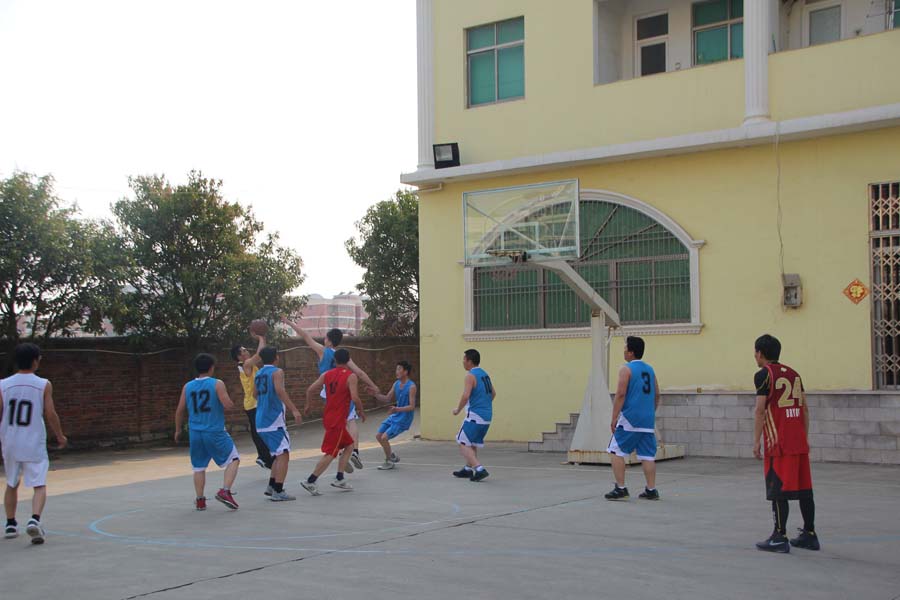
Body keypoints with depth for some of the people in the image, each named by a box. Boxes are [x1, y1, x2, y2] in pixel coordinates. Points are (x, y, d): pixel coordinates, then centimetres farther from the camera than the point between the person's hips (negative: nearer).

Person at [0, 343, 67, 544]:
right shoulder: (43, 385, -6)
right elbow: (50, 414, -7)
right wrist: (60, 436, 8)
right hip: (34, 444, -3)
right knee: (39, 485, 0)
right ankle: (35, 520, -21)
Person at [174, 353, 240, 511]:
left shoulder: (187, 387, 6)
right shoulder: (217, 384, -7)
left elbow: (180, 410, 9)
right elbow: (228, 405, -15)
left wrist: (178, 430, 21)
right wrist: (231, 403, 9)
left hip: (195, 433, 4)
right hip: (215, 432, -4)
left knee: (199, 467, 14)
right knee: (233, 459, 9)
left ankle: (200, 501, 14)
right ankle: (225, 491, -6)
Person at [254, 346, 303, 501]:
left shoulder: (258, 374, 15)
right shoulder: (277, 372, -7)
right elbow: (280, 390, -23)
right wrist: (294, 410, -29)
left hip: (261, 422, 8)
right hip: (274, 420, -8)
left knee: (279, 454, 20)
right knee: (283, 454, -7)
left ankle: (271, 486, 20)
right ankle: (278, 492, -13)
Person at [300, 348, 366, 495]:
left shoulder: (326, 374, 6)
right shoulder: (351, 376, -10)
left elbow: (310, 390, 4)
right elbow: (355, 398, -20)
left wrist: (308, 405, 20)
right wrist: (361, 411, -3)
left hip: (328, 417, 7)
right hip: (338, 420, -7)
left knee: (349, 444, 20)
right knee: (330, 453, -2)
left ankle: (339, 479, 19)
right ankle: (310, 481, -5)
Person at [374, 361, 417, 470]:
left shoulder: (411, 386, -19)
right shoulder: (396, 384, 4)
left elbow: (412, 406, -22)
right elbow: (387, 398, 12)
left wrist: (398, 409, -36)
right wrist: (375, 394, -3)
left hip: (403, 419, -8)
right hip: (395, 416, 8)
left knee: (384, 437, -14)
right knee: (378, 436, 9)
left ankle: (389, 462, 6)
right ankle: (392, 456, 27)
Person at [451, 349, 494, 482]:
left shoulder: (470, 376, -12)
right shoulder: (484, 374, 14)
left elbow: (466, 396, -22)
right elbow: (493, 393, 22)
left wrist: (458, 409, -9)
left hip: (475, 416, -9)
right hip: (487, 416, 9)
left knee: (463, 443, -3)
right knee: (473, 443, 22)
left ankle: (479, 469, -15)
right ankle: (468, 469, 31)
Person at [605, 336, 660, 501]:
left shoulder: (626, 369, -7)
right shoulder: (650, 369, 14)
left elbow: (620, 395, -14)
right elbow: (657, 396, 17)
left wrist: (614, 418, -11)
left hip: (630, 419, -6)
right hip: (648, 420, 7)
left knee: (616, 451, 1)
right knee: (647, 455, 8)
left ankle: (620, 488, -4)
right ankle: (651, 490, 7)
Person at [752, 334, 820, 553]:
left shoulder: (763, 374, -6)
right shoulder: (793, 373, 14)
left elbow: (760, 410, -12)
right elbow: (805, 408, 14)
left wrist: (756, 442, -8)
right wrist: (804, 437, 20)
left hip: (778, 444, -7)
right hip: (799, 443, 7)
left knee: (779, 491, -3)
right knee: (804, 489, 11)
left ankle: (779, 538, -1)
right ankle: (809, 534, 17)